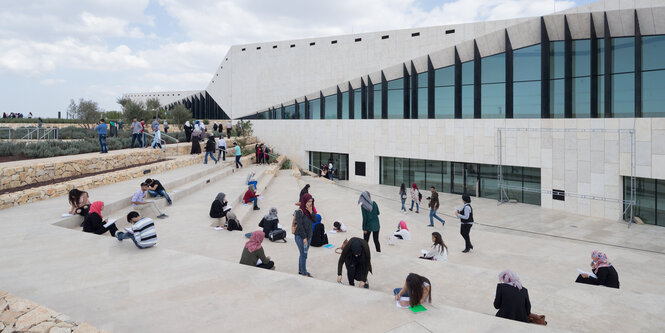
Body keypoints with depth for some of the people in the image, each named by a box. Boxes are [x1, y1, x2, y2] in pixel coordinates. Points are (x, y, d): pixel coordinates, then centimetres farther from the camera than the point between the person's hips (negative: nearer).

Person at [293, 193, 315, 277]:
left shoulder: (310, 210, 6)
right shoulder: (300, 212, -17)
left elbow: (315, 220, 0)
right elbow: (299, 225, -18)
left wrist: (311, 212, -14)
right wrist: (304, 237, -16)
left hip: (308, 236, 7)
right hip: (300, 236, -7)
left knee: (303, 254, 16)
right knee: (303, 254, -2)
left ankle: (301, 270, 28)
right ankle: (304, 273, 7)